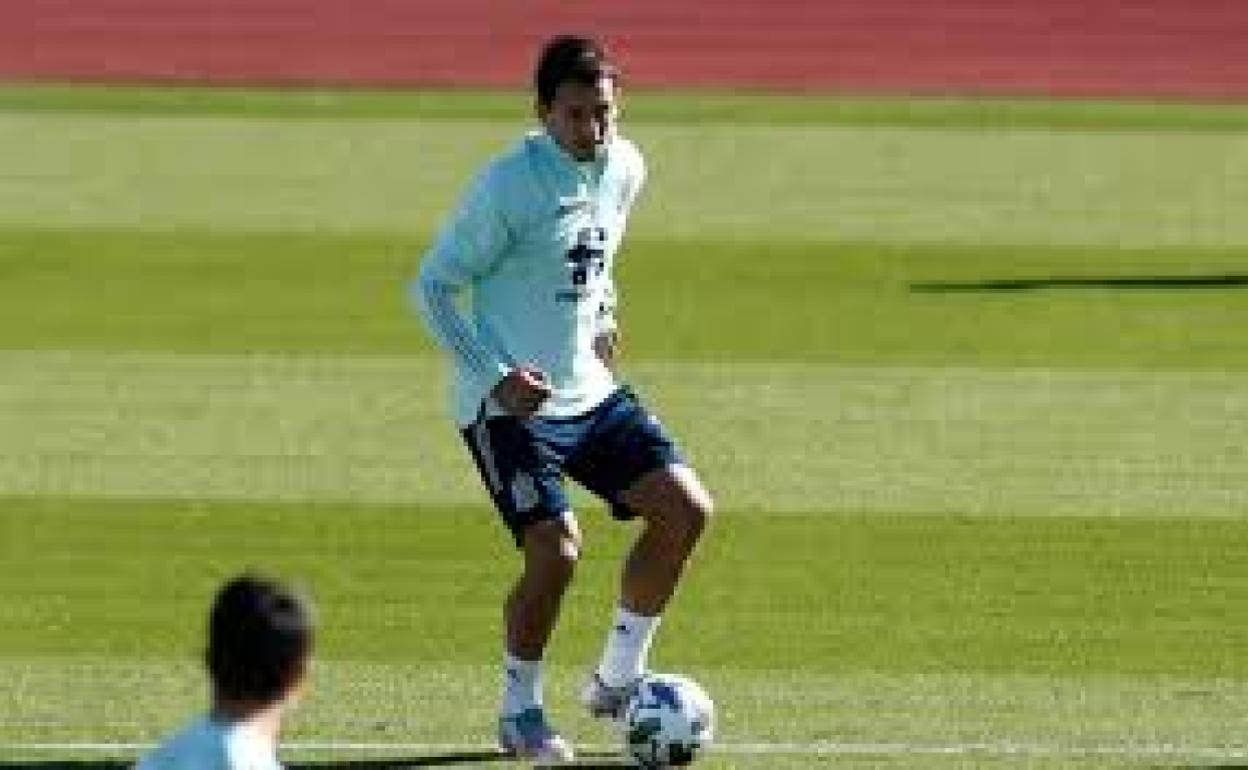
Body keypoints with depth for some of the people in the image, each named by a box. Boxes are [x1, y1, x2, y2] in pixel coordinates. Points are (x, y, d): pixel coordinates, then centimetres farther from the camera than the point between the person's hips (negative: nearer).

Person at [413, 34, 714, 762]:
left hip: (590, 393, 7)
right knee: (557, 551, -19)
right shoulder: (510, 184, -18)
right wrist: (496, 377, -20)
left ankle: (618, 678, 12)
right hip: (511, 404, -7)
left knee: (688, 509, -3)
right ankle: (521, 712, 5)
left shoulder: (626, 169, 3)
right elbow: (432, 286, -12)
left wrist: (602, 314, 10)